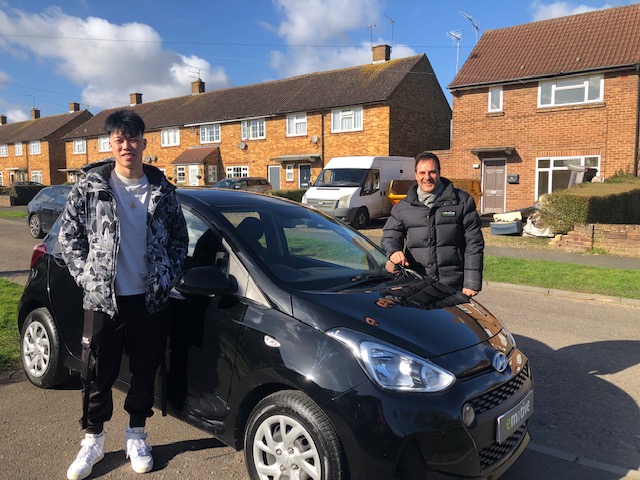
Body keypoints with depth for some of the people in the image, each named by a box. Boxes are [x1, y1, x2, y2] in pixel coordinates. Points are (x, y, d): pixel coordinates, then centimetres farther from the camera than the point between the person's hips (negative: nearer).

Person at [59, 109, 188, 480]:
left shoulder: (163, 190, 1)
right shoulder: (90, 186, -2)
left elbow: (179, 238, 9)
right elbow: (69, 234, 4)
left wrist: (168, 278, -1)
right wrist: (86, 276, -5)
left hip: (151, 300, 1)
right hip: (103, 300, -1)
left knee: (146, 372, 12)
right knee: (98, 374, 8)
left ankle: (136, 436, 32)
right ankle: (93, 440, 30)